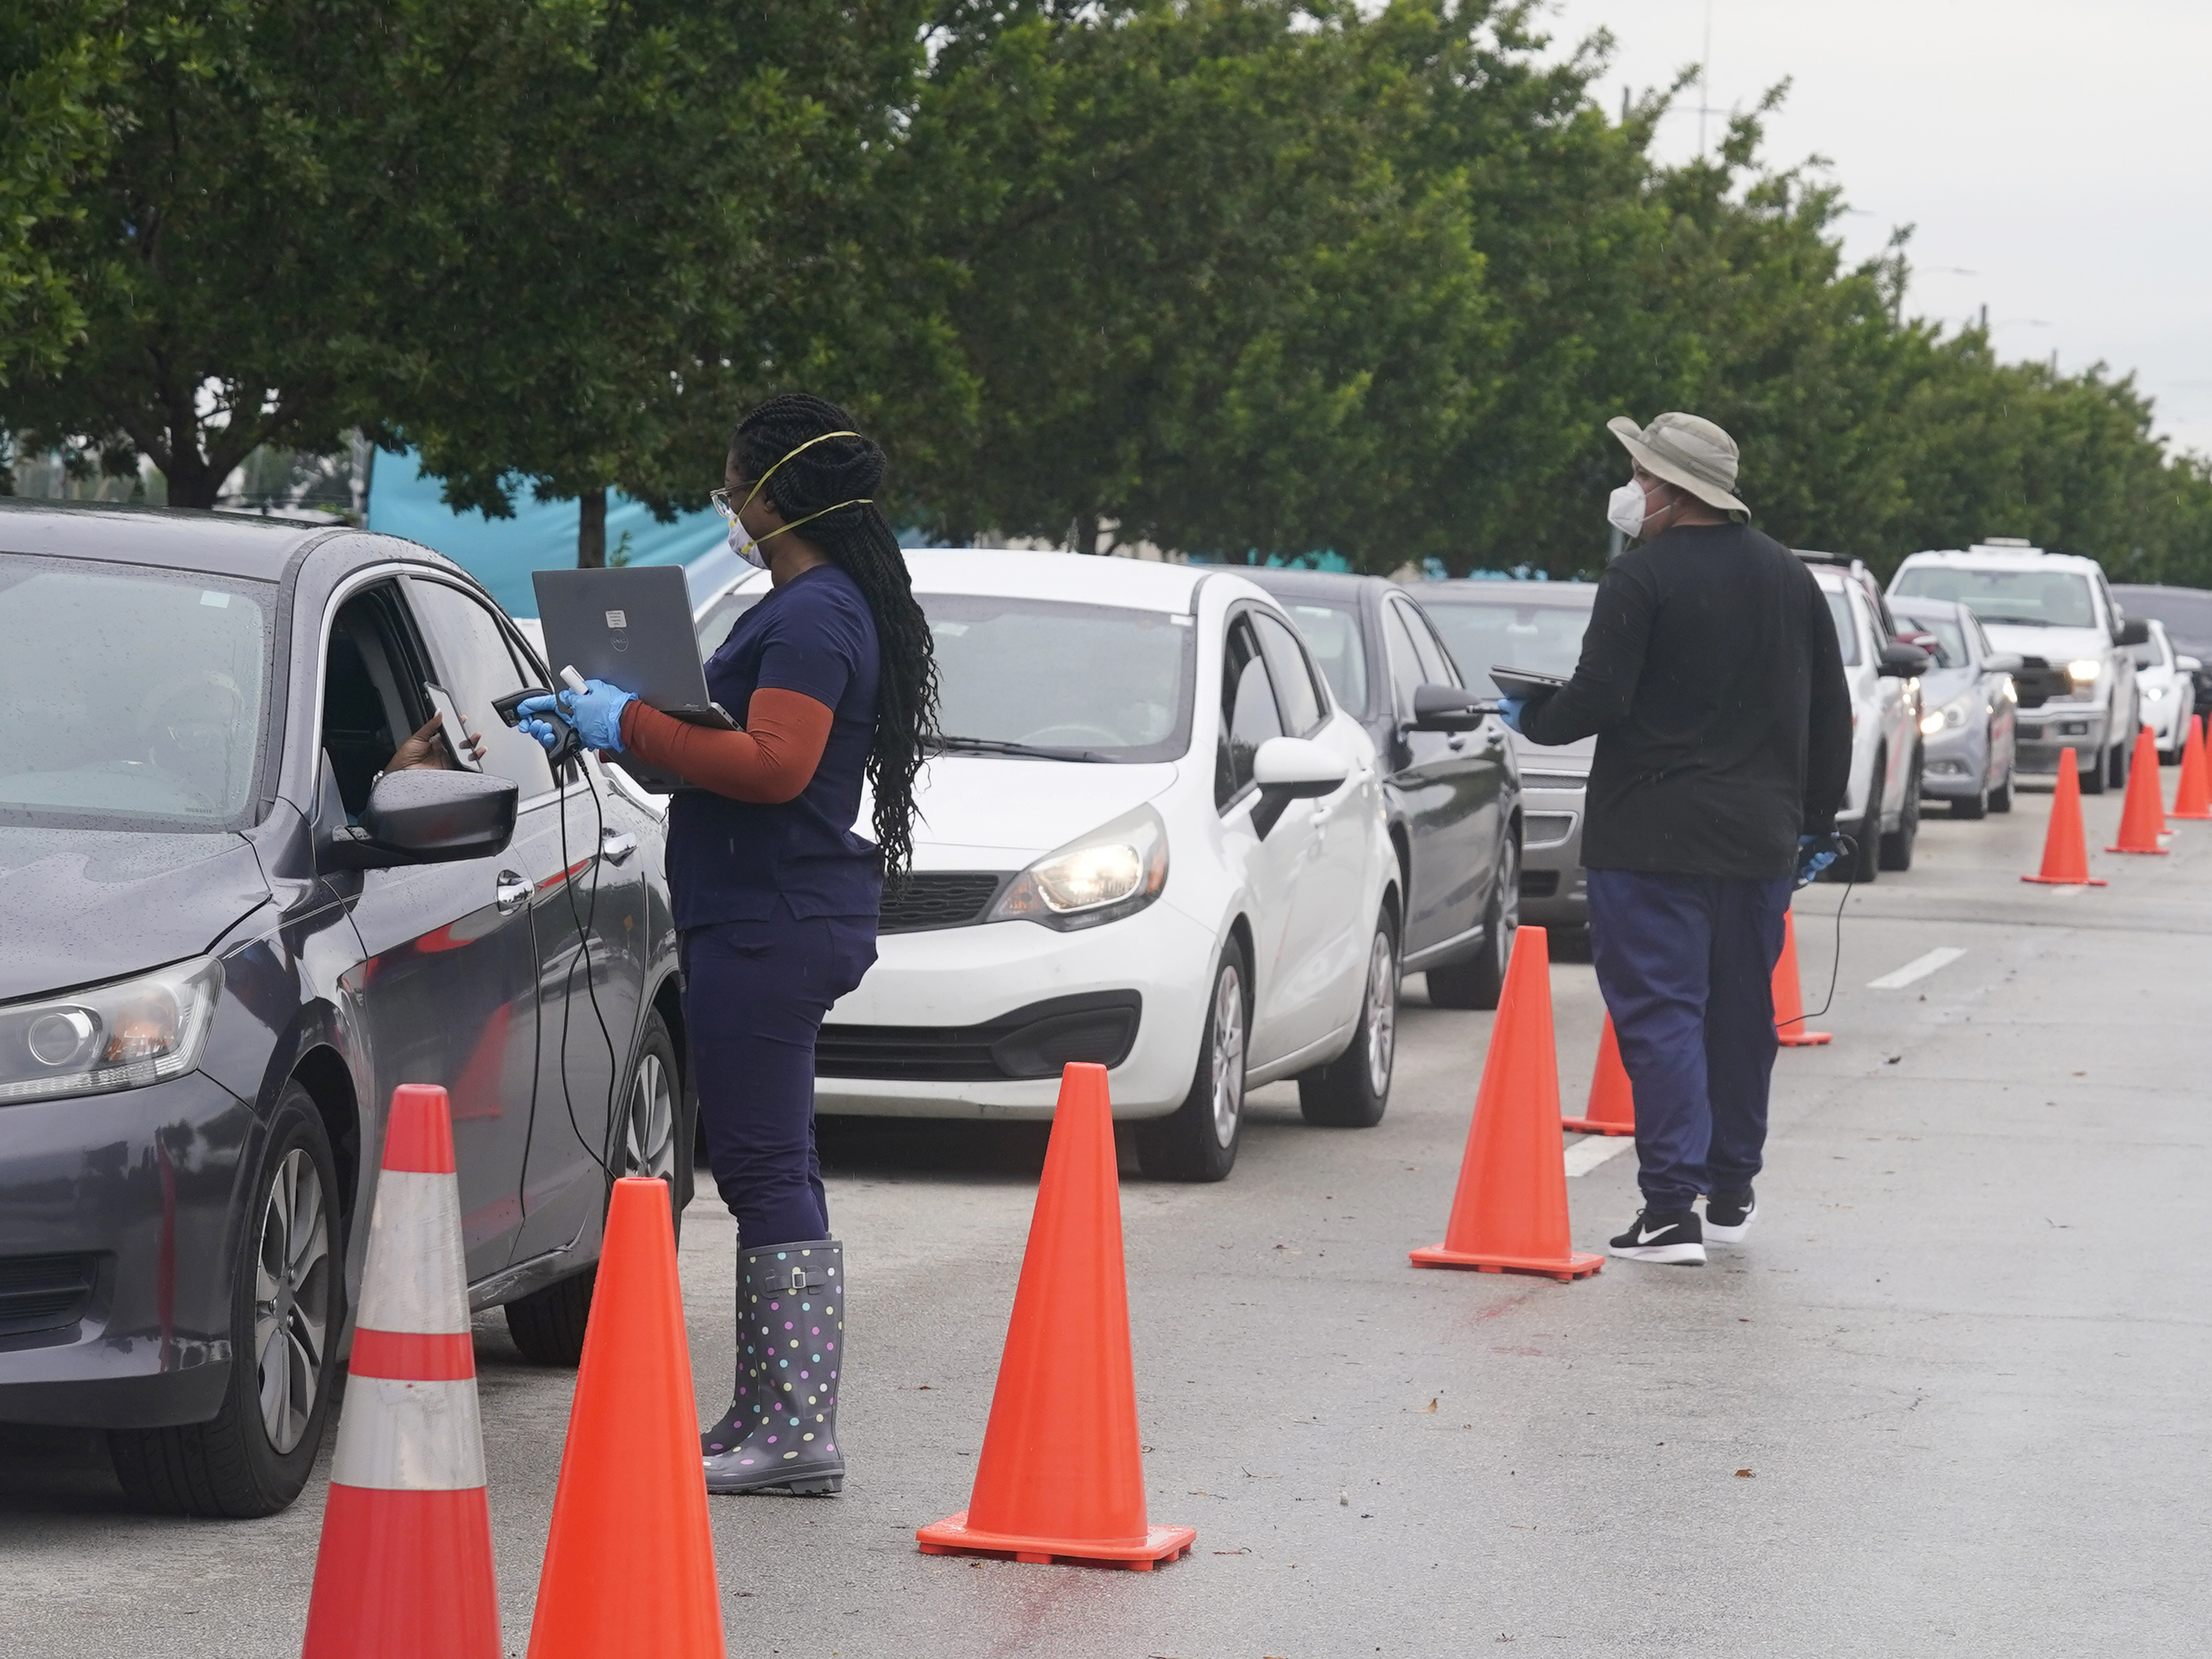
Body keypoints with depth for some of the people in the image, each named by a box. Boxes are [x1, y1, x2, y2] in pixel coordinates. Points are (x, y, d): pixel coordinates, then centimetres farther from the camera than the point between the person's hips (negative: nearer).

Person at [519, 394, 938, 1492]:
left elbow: (772, 765, -26)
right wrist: (600, 723, 19)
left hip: (772, 928, -11)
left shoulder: (813, 616, -15)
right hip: (774, 922, 11)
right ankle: (772, 1420, 19)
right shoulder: (824, 606, 18)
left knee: (766, 1170, -9)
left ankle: (796, 1434, -8)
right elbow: (742, 743, 26)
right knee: (768, 1171, 13)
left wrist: (632, 727, -17)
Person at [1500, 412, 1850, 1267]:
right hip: (1759, 837, 6)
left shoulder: (1642, 577, -12)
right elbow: (1831, 716, 15)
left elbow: (1597, 702, -17)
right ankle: (1732, 1191, 24)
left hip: (1653, 838, -6)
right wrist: (1817, 820, 23)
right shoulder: (1791, 577, 11)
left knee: (1660, 1014, -5)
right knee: (1742, 1014, 15)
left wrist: (1528, 718, 3)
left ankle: (1672, 1209, -11)